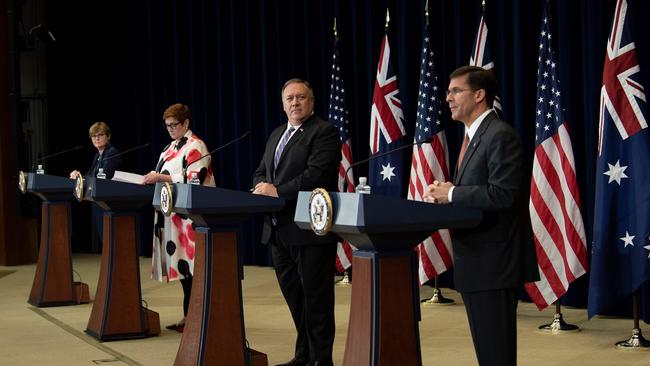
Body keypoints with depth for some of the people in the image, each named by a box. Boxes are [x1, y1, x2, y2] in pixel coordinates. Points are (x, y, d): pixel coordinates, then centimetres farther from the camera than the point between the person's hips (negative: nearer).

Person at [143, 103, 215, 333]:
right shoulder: (171, 147, 18)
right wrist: (154, 178, 4)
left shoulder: (195, 147, -9)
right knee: (180, 262, 9)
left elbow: (194, 180, -18)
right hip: (172, 214, 9)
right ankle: (188, 315, 14)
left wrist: (161, 178, -22)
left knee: (188, 262, -8)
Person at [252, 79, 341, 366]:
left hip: (310, 230, -8)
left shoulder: (324, 132, -7)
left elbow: (316, 175, -19)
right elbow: (260, 172, 21)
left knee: (316, 296, -2)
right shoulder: (276, 135, 19)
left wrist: (277, 191, -18)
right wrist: (262, 186, -2)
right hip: (279, 230, 8)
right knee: (294, 295, 14)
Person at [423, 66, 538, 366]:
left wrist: (452, 193, -15)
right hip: (474, 259, 10)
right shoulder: (472, 136, 18)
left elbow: (503, 194, -24)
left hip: (493, 261, -10)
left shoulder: (501, 135, -14)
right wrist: (446, 194, 4)